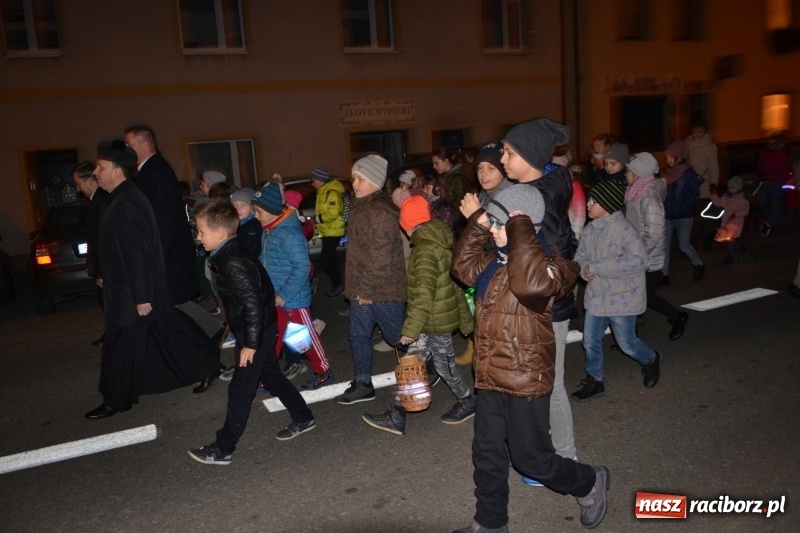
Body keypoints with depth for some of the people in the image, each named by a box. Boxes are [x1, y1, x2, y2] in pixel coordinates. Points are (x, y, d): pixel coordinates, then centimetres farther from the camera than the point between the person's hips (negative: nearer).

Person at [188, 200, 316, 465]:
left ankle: (222, 449, 15)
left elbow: (252, 304, -28)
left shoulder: (233, 263, -26)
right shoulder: (229, 255, 5)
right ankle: (303, 418, 35)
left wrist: (250, 343, -22)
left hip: (257, 333, -10)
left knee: (240, 390, 2)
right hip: (259, 331, 10)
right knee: (272, 377, 21)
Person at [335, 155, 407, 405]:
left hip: (382, 290, -9)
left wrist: (367, 289, -18)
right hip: (362, 289, 9)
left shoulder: (380, 210, -19)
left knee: (397, 336, 6)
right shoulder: (361, 206, 11)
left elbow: (381, 256, -24)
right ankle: (362, 384, 27)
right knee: (358, 335, 14)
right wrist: (356, 287, 16)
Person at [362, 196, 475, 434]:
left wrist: (410, 329, -24)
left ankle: (467, 402, 30)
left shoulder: (424, 250, -24)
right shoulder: (440, 242, 6)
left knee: (444, 365, 9)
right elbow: (455, 282, 14)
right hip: (440, 317, 9)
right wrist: (464, 318, 23)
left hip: (434, 322, -9)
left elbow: (423, 296, -29)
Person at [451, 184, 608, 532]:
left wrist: (519, 230, -33)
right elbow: (463, 267, 18)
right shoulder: (496, 260, 7)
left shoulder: (546, 263, -20)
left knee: (532, 458, 9)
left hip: (525, 380, -8)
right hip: (490, 377, 8)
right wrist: (477, 226, 5)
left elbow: (531, 283, -42)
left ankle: (590, 484, 37)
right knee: (487, 455, 16)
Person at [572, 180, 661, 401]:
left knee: (627, 344, 9)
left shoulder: (625, 230, -20)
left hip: (621, 299, -6)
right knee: (590, 341, 11)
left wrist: (598, 268, -29)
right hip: (595, 297, 6)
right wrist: (584, 269, -15)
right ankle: (594, 381, 29)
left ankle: (651, 360, 41)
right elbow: (580, 256, 10)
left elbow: (640, 261, -29)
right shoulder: (589, 230, 0)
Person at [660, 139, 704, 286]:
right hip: (668, 216, 4)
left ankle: (699, 265, 28)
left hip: (684, 216, -4)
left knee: (684, 245, 1)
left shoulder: (689, 173, -8)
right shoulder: (666, 172, 4)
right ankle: (664, 276, 9)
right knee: (664, 245, 2)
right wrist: (663, 209, -5)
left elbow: (695, 195, -9)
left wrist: (681, 209, -16)